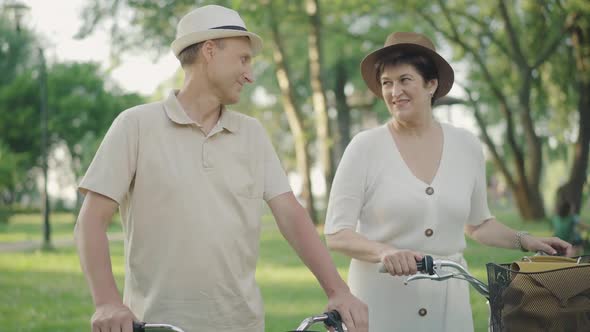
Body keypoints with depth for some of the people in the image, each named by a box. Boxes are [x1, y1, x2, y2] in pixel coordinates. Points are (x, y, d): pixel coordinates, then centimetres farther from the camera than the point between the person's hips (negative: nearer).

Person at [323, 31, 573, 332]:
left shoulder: (467, 146, 4)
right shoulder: (365, 147, -6)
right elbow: (336, 234, -8)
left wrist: (525, 241, 4)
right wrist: (385, 251, -24)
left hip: (447, 303, 3)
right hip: (381, 301, -3)